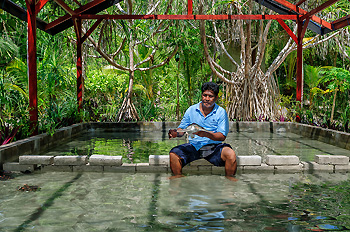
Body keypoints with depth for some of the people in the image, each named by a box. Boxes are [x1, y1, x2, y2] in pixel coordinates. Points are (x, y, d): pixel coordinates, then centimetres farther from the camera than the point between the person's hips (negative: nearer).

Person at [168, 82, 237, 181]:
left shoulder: (221, 112, 0)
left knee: (231, 154, -29)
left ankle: (229, 177, -3)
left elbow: (222, 136, -8)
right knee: (174, 153, -21)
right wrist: (176, 133, -15)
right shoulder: (191, 110, 7)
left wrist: (206, 134, -26)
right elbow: (181, 129, 10)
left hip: (214, 146, -2)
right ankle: (178, 176, 4)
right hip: (194, 146, 2)